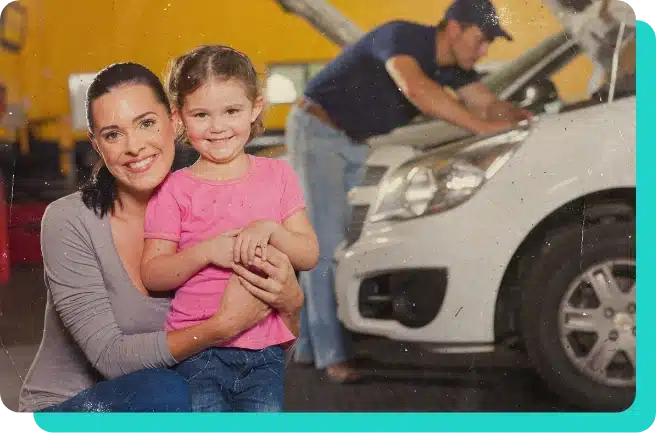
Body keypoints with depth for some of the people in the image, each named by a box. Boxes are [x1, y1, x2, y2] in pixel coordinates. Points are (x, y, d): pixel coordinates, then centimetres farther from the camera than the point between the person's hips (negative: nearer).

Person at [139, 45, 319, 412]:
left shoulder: (277, 175, 7)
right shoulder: (175, 190, 0)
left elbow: (310, 255, 4)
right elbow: (152, 275, -4)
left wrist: (269, 230, -14)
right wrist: (206, 251, -18)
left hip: (265, 348, 2)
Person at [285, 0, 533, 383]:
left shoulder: (453, 64, -2)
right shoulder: (401, 37, -28)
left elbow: (488, 103, 3)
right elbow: (415, 89, -46)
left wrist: (521, 116, -19)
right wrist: (482, 126, -47)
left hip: (357, 142, 9)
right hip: (318, 131, -9)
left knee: (346, 240, 7)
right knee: (327, 241, -12)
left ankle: (310, 344, 15)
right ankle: (332, 354, -10)